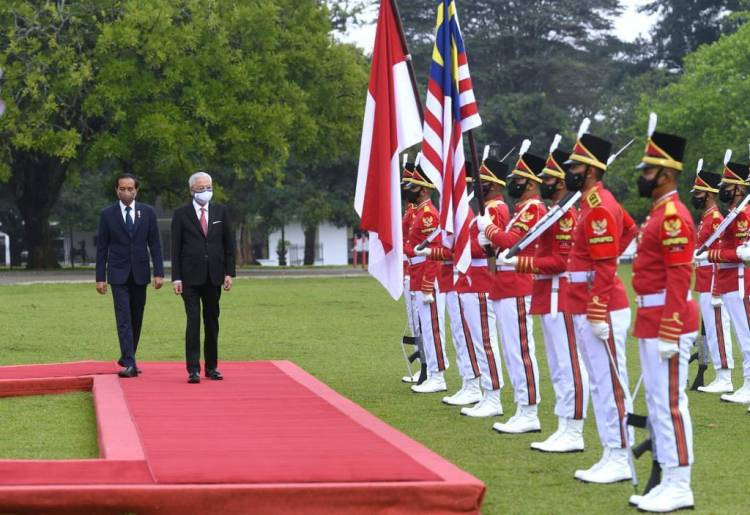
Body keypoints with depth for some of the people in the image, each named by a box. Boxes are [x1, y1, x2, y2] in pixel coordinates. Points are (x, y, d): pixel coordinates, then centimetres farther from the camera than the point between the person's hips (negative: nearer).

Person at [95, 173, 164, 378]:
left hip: (140, 273, 2)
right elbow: (102, 247, 1)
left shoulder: (147, 212, 4)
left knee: (136, 318, 9)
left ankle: (127, 357, 25)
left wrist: (159, 272, -4)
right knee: (123, 319, -10)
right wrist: (100, 277, -3)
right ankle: (130, 364, -15)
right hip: (118, 274, -2)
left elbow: (155, 244, 3)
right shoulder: (107, 214, 0)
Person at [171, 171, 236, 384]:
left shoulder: (221, 211, 8)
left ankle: (211, 367, 15)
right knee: (193, 321, -7)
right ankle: (193, 369, -7)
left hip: (214, 277, 3)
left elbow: (229, 244, 9)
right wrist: (176, 278, -7)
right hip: (190, 277, -3)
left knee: (212, 322, 7)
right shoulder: (181, 214, 0)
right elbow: (176, 248, -1)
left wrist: (229, 273, 2)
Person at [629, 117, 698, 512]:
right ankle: (669, 483, 18)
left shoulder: (673, 216, -15)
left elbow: (679, 277, -20)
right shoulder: (659, 213, 16)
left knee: (669, 403, -7)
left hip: (667, 323, -10)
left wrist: (669, 333, -22)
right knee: (658, 402, 13)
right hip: (652, 321, 10)